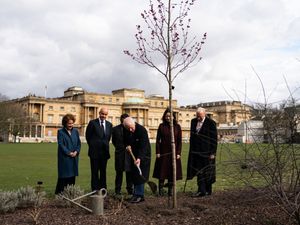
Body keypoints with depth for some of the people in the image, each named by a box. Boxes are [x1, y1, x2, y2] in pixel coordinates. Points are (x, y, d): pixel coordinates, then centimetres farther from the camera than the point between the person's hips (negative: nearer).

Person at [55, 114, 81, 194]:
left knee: (72, 176, 7)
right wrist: (69, 153, -15)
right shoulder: (61, 132, -3)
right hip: (64, 158, -5)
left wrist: (76, 151, -7)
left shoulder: (75, 131, 12)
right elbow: (61, 144, -10)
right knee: (63, 177, -3)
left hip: (74, 158, 5)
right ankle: (59, 193, 5)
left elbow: (79, 143, 10)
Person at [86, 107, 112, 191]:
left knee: (103, 172, 10)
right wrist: (93, 146, 5)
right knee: (95, 172, 2)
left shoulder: (109, 124, 8)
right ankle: (95, 190, 9)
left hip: (104, 152, 4)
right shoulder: (92, 123, -5)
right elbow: (88, 136, 0)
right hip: (95, 152, -4)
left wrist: (105, 146, 9)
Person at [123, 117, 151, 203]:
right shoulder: (125, 131, -6)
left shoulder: (142, 130, -25)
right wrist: (127, 145, -9)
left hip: (143, 155, -6)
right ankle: (136, 194, 14)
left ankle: (139, 195, -6)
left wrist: (139, 158, -40)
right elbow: (125, 141, 13)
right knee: (133, 175, 6)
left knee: (140, 175, -10)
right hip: (133, 155, 6)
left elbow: (143, 146, -30)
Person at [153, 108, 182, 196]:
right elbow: (158, 140, 1)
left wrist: (178, 153, -4)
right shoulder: (161, 126, 1)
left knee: (172, 172, 4)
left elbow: (179, 141, 3)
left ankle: (170, 190, 13)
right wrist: (157, 152, -6)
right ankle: (160, 190, 9)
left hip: (173, 152, 1)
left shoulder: (177, 127, 3)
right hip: (163, 152, -1)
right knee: (162, 171, 1)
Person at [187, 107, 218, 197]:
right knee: (199, 171, 2)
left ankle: (208, 190, 18)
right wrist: (191, 150, 13)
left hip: (206, 152, -5)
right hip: (196, 151, 5)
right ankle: (201, 191, 5)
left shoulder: (211, 123, -9)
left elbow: (214, 139, -9)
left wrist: (213, 153, -12)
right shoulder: (193, 121, 8)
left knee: (207, 172, 5)